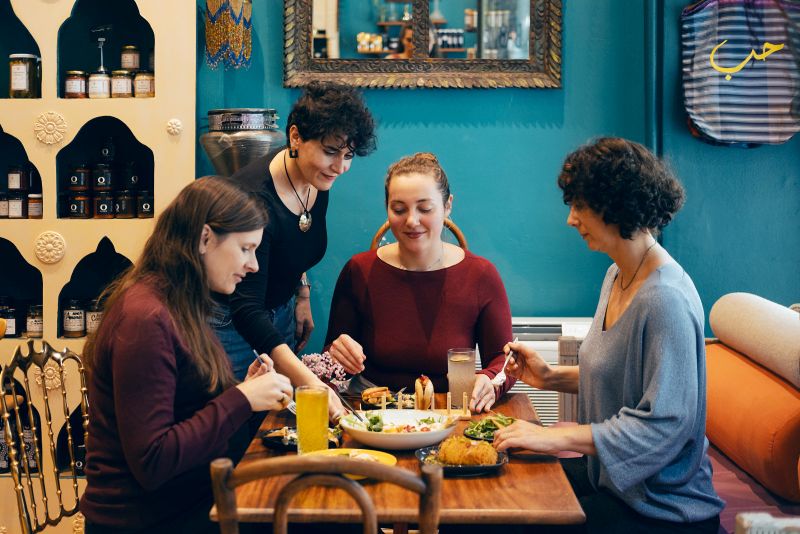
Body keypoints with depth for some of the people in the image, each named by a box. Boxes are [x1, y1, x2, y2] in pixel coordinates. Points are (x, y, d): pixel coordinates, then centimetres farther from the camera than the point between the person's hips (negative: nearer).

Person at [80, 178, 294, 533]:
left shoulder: (179, 309, 11)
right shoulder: (145, 320, -19)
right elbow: (151, 463, -23)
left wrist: (245, 390, -3)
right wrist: (241, 400, -20)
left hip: (189, 501, 9)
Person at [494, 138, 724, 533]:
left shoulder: (666, 300, -25)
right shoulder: (618, 276, 6)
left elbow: (665, 423, -28)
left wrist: (555, 438, -26)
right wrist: (552, 377, 3)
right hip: (608, 477, 9)